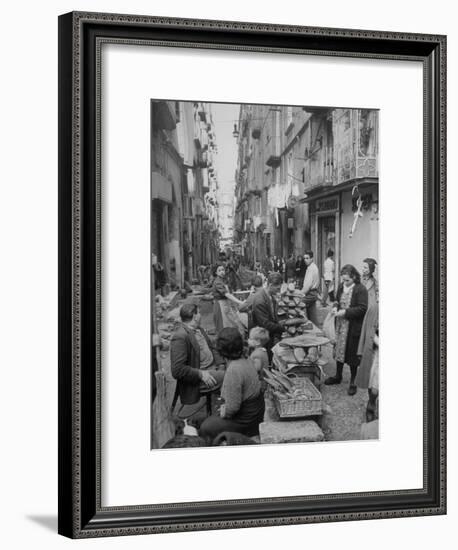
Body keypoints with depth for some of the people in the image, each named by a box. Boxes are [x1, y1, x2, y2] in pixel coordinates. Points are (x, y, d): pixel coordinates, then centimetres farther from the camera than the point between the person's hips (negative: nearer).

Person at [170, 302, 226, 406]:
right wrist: (201, 374, -24)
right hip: (197, 378, -10)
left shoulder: (198, 329, 12)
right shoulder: (180, 337, -19)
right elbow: (177, 370, -23)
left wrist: (221, 365, 5)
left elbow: (212, 348, 21)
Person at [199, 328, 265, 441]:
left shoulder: (233, 370, -28)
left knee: (205, 428, 4)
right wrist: (225, 405, 12)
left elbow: (233, 407, -25)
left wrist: (224, 413, -6)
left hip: (245, 422, -9)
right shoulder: (247, 362, 0)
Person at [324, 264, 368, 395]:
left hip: (353, 327, -6)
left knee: (352, 354, 3)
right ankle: (338, 376, 33)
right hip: (341, 325, 6)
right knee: (339, 350, 16)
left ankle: (353, 382, 17)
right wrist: (335, 307, -3)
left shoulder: (361, 289, -16)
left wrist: (345, 312, -23)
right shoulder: (341, 286, 6)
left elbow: (362, 309, -19)